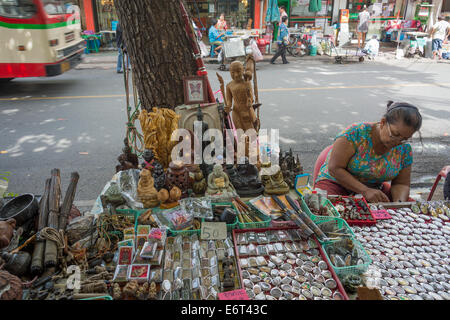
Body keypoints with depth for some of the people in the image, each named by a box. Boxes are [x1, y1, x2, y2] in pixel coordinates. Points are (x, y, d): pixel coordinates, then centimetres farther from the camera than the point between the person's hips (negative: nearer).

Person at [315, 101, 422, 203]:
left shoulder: (404, 149, -5)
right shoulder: (356, 133, -22)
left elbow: (401, 184, 1)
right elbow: (334, 168, -22)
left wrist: (399, 203, -22)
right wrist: (365, 191, -29)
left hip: (376, 189, 4)